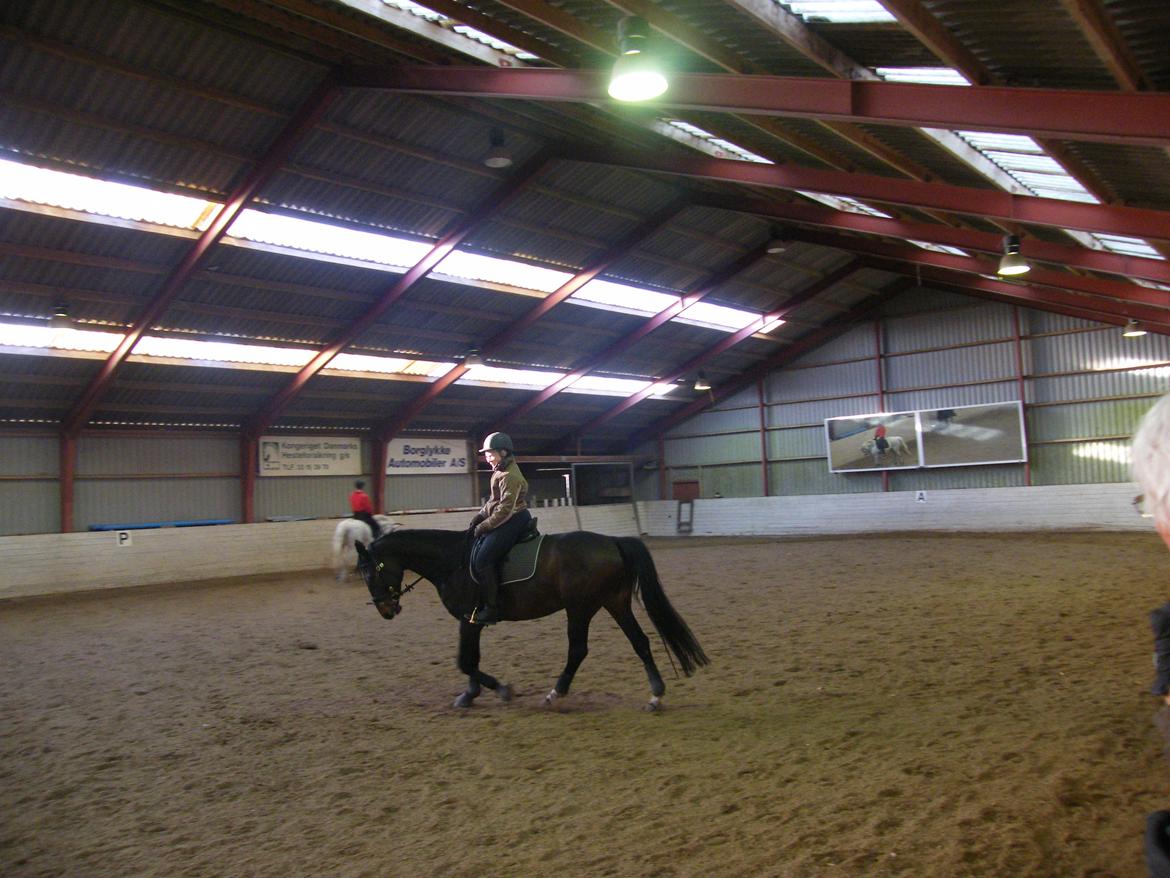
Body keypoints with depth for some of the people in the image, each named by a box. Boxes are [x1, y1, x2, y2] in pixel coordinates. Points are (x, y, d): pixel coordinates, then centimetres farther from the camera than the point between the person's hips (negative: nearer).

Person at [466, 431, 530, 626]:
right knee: (475, 554, 5)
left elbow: (505, 508, -21)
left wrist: (485, 525, -17)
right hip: (505, 521, 10)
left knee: (483, 559, -18)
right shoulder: (500, 472, 15)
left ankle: (491, 609, -13)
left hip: (512, 521, -10)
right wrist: (480, 515, 9)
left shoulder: (510, 475, -18)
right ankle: (480, 603, 11)